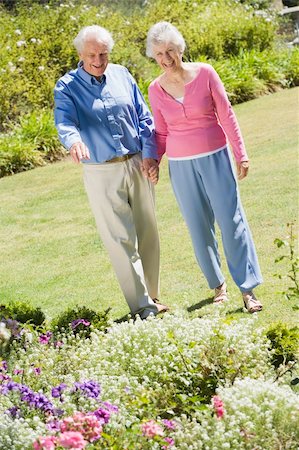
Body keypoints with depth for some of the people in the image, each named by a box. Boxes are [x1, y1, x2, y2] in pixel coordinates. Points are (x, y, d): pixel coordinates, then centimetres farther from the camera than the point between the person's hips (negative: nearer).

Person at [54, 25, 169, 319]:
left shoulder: (121, 75, 5)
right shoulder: (67, 87, -5)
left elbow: (144, 117, 8)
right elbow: (64, 122, -23)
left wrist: (149, 154, -2)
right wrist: (74, 141, -45)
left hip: (137, 165, 4)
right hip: (101, 173, -4)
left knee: (148, 234, 10)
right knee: (121, 239, -4)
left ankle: (152, 296, 24)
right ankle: (142, 306, 0)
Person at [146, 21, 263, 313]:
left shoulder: (204, 73, -6)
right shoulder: (156, 90, 0)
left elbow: (226, 116, -3)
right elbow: (162, 132, 9)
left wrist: (240, 155, -4)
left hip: (215, 158, -2)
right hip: (181, 165, 2)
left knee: (231, 220, -6)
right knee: (199, 226, 5)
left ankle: (247, 289, -3)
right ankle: (218, 285, 18)